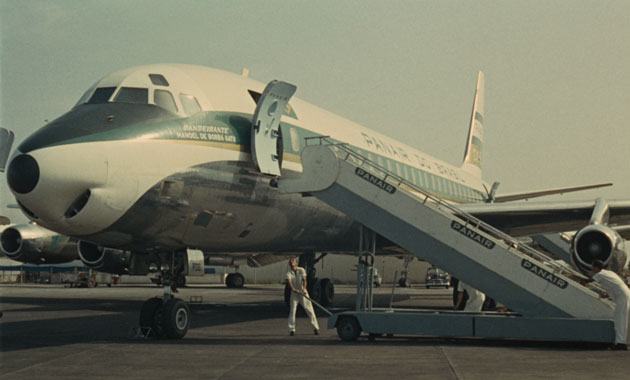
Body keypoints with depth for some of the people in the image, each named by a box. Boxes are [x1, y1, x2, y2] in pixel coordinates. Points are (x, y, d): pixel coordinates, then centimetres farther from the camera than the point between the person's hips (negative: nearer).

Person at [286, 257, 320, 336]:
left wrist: (304, 288, -35)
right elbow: (289, 281, -24)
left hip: (303, 292, 0)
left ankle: (315, 328, 3)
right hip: (294, 293, 0)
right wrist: (293, 289, -44)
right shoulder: (289, 273, -6)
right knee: (292, 310, -6)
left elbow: (304, 280, -17)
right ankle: (291, 329, 0)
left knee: (309, 309, -2)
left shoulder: (301, 270, -4)